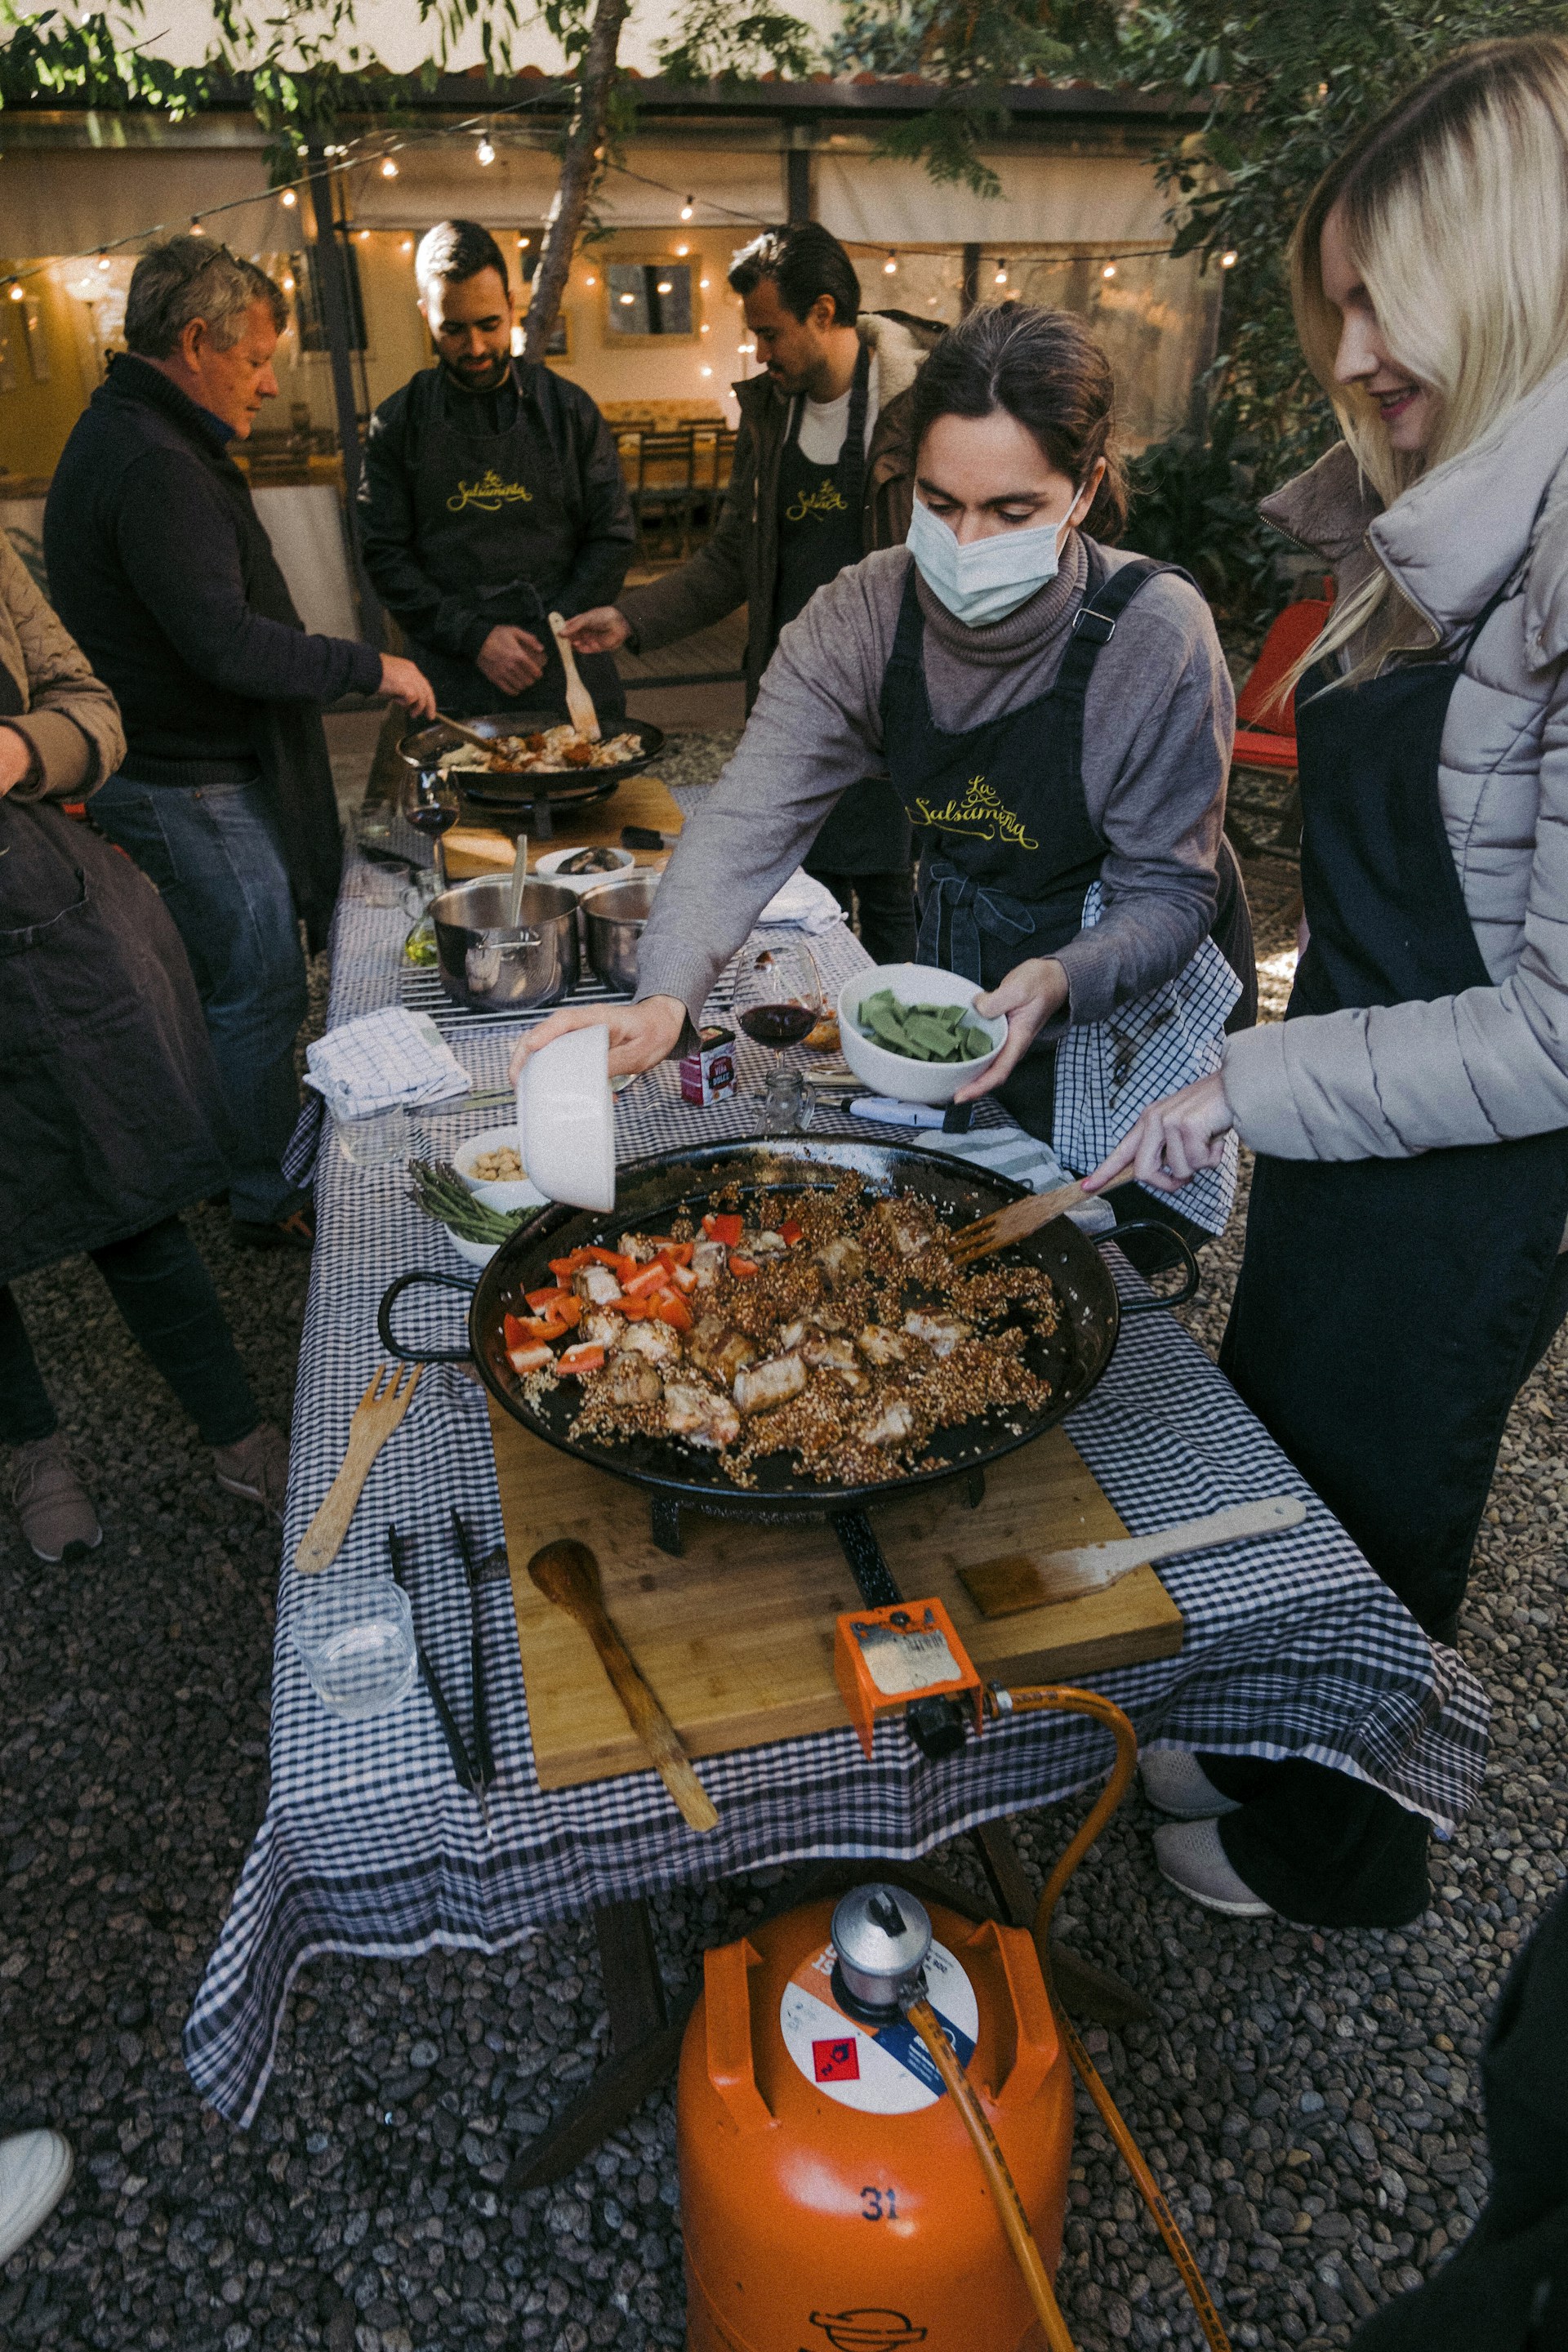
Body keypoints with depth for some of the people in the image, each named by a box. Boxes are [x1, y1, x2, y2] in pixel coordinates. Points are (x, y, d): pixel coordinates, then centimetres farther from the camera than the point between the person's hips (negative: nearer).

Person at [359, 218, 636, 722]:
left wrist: (549, 636, -7)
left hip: (568, 672, 1)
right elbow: (385, 555, 1)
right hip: (453, 682, -1)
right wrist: (474, 638, -12)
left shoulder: (568, 408, 6)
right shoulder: (398, 424, 3)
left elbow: (612, 535, 4)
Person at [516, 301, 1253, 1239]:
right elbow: (752, 815, -27)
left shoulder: (1157, 635, -26)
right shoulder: (866, 614, -18)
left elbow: (1170, 893, -20)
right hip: (953, 980, 4)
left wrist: (1061, 982, -41)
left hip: (1122, 996, -3)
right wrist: (664, 1000, -43)